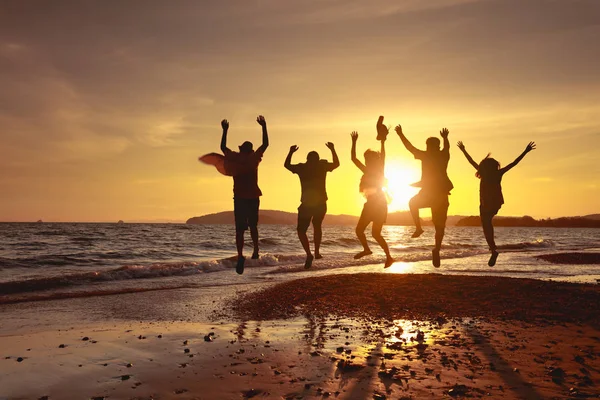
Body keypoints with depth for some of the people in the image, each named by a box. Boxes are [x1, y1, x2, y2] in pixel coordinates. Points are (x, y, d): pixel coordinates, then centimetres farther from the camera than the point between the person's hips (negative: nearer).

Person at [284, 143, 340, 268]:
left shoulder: (301, 167, 1)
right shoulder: (323, 166, 3)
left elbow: (287, 165, 18)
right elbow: (336, 163, 21)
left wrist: (291, 152, 28)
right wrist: (332, 149, 29)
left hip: (307, 204, -2)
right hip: (321, 204, 2)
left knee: (301, 230, 5)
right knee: (317, 226, 26)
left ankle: (309, 254, -16)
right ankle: (317, 252, 22)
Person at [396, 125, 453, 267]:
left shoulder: (425, 155, 0)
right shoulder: (444, 156, 10)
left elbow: (409, 147, 8)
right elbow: (447, 147, 33)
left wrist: (400, 134, 20)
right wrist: (445, 138, 53)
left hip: (428, 193, -3)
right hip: (442, 195, 3)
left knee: (413, 203, 28)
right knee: (440, 226, 6)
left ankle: (418, 228, 13)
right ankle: (437, 248, -11)